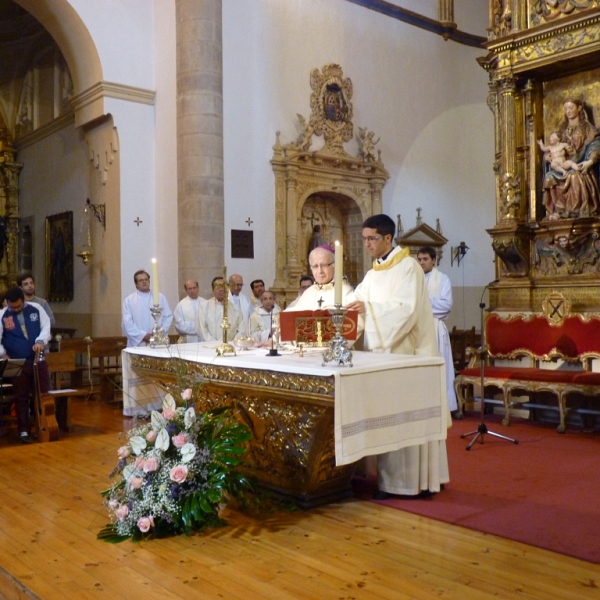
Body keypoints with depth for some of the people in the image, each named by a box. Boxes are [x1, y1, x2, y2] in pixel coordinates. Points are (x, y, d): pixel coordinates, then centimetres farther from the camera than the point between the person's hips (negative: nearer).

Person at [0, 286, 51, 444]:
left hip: (38, 360, 2)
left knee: (43, 394, 9)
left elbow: (46, 326, 1)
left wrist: (41, 341, -18)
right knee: (21, 398, 5)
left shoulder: (36, 309, -1)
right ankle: (24, 431, 13)